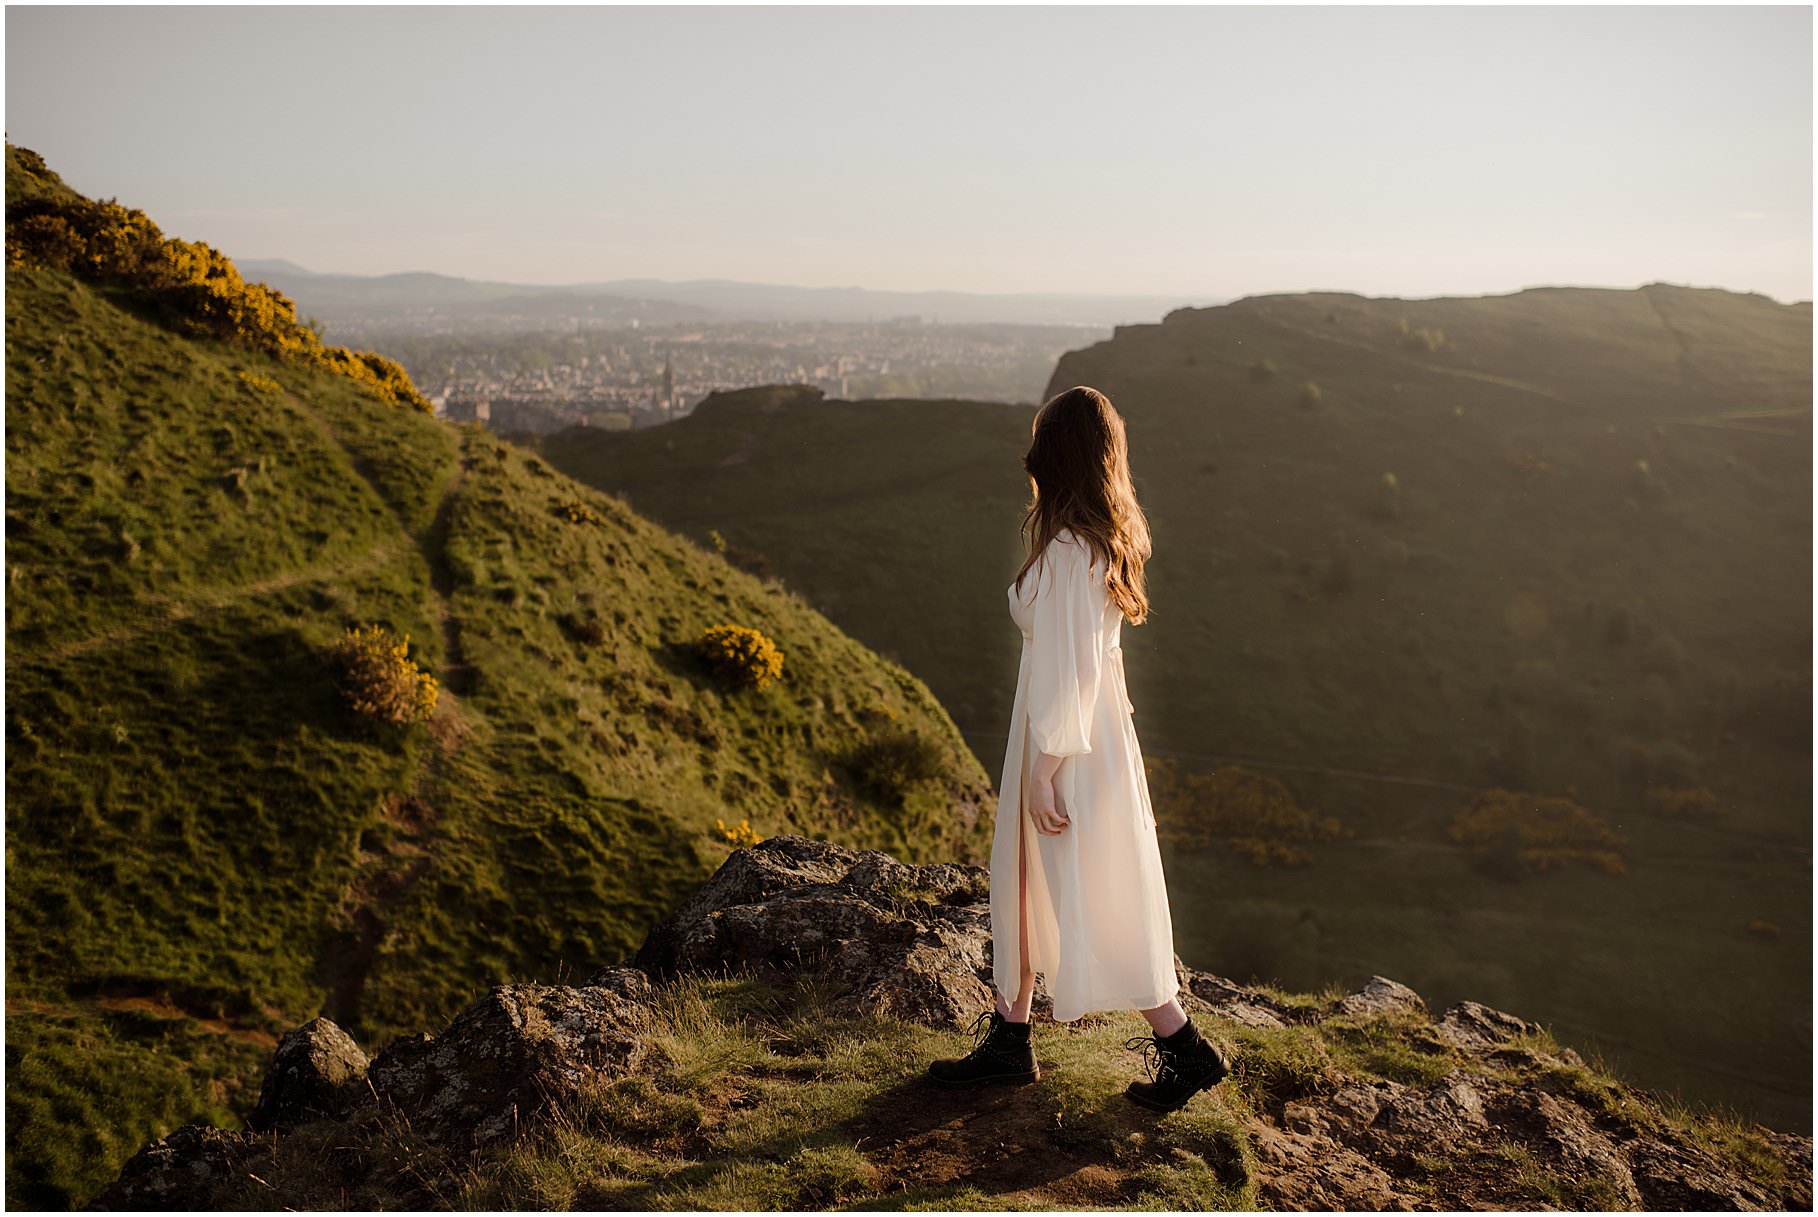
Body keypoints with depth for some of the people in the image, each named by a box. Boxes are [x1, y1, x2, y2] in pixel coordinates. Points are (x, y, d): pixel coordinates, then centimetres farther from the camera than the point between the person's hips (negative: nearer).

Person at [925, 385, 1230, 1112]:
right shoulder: (1106, 539, 5)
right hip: (1091, 723, 9)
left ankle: (1187, 1052, 19)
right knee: (1022, 885, 18)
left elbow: (1068, 669, -23)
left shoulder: (1069, 552, -24)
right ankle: (1008, 1044, 31)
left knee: (1096, 912, 4)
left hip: (1069, 743, -9)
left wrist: (1043, 770, -17)